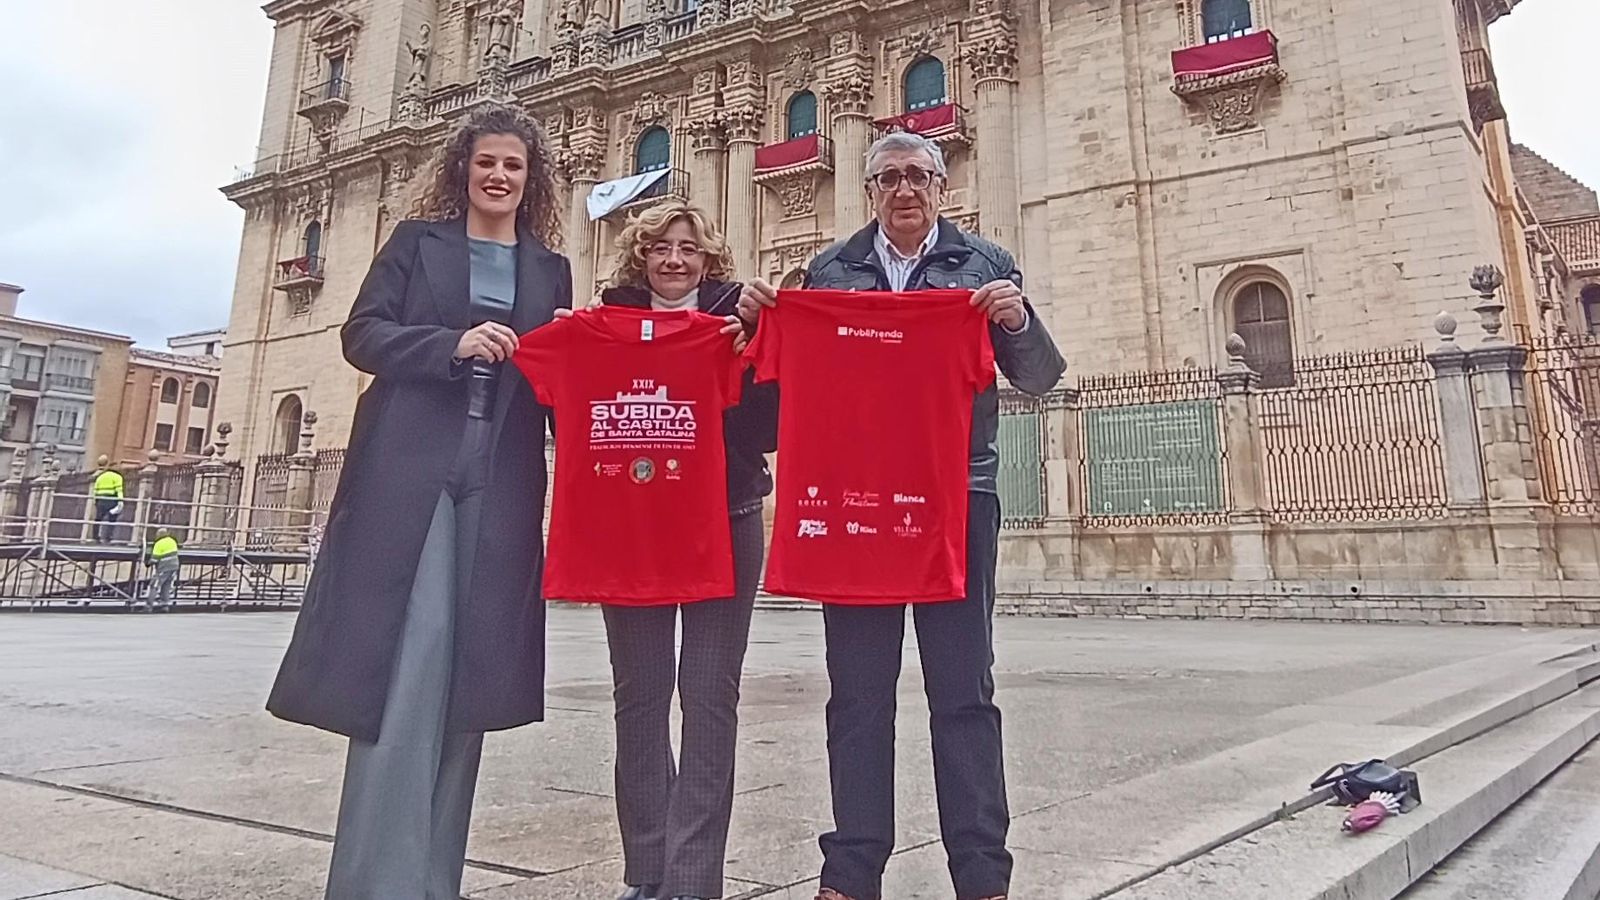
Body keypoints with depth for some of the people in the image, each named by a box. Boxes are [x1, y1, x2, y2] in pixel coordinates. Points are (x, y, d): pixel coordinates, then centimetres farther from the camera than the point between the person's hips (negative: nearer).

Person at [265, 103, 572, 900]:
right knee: (403, 662, -9)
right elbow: (362, 335, 3)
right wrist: (453, 344, -12)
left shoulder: (550, 269, 19)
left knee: (466, 671, 2)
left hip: (500, 482, 3)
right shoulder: (417, 240, 13)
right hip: (408, 470, -2)